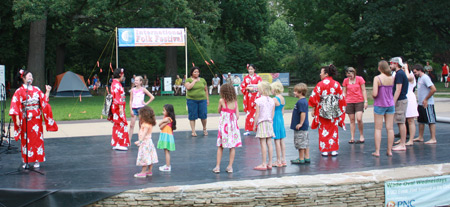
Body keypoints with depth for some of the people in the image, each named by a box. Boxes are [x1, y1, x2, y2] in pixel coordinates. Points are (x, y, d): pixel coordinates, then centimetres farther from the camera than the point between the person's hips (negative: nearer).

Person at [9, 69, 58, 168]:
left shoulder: (36, 90, 10)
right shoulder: (19, 91, 0)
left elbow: (44, 101, 9)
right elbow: (15, 105, -2)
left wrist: (47, 92, -3)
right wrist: (17, 118, -9)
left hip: (36, 118, 3)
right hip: (25, 118, -3)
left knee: (37, 138, 1)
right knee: (26, 139, 1)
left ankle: (37, 160, 8)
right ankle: (26, 161, 10)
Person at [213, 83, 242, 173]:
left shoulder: (222, 100, -8)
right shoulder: (235, 102, 1)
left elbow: (219, 111, 8)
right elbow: (237, 116, 1)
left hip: (224, 125, -2)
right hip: (233, 125, 2)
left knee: (220, 146, 7)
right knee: (232, 146, 7)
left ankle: (217, 166, 6)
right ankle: (230, 166, 8)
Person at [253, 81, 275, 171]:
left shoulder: (258, 101, -11)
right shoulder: (271, 101, 6)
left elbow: (257, 114, -10)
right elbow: (273, 114, 9)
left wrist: (254, 125, -1)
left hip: (261, 123, -6)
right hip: (269, 123, 6)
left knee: (263, 144, -4)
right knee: (269, 143, 8)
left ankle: (264, 164, -3)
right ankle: (270, 163, 11)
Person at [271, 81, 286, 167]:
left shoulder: (274, 99, -17)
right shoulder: (283, 99, 8)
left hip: (275, 120, -8)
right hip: (281, 119, 8)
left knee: (277, 141, -2)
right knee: (282, 141, 12)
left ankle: (279, 162, 2)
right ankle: (283, 160, 16)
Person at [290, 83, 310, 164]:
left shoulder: (301, 102, -20)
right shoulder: (304, 101, 12)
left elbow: (303, 113, -26)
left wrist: (300, 124, -21)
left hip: (300, 127, -10)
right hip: (304, 126, 10)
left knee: (300, 143, -1)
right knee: (305, 142, 14)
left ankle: (301, 159, 7)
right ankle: (307, 158, 20)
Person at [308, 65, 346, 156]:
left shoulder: (320, 84, -8)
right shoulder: (337, 84, 2)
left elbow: (314, 98, -8)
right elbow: (341, 98, 6)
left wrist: (313, 109, 1)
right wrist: (341, 110, 15)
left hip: (323, 110, -3)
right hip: (334, 111, 3)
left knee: (323, 130, 6)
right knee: (334, 130, 10)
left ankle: (324, 150, 6)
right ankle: (334, 150, 10)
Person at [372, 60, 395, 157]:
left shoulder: (377, 78, -13)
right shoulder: (392, 78, 0)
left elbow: (374, 94, -18)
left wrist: (373, 96, 2)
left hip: (379, 105, -3)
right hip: (390, 105, 4)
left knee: (378, 129, 3)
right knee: (390, 128, 7)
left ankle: (377, 151, 2)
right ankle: (389, 150, 10)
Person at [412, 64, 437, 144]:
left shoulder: (425, 78, -15)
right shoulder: (419, 78, 14)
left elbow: (433, 89, -23)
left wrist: (426, 99, -18)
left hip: (427, 104, -10)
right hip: (421, 104, 10)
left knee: (431, 121, -4)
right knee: (421, 121, 15)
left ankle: (433, 139, -1)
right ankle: (420, 137, 24)